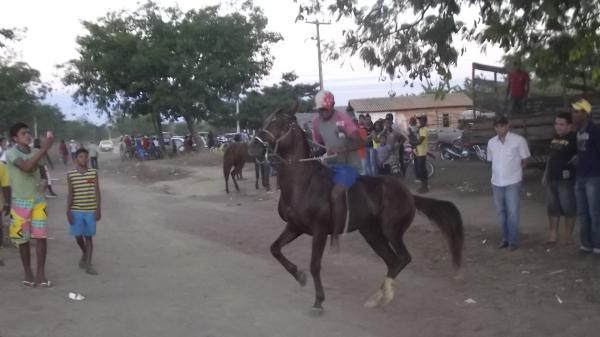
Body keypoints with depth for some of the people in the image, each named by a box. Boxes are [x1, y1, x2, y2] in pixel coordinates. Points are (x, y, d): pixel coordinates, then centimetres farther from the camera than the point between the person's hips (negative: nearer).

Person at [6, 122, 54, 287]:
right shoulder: (11, 153, -8)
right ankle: (28, 273, 18)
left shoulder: (35, 152, 4)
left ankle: (41, 273, 6)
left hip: (38, 200, 3)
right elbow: (26, 167, -26)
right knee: (23, 239, 6)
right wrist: (43, 149, -30)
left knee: (41, 237, -1)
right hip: (20, 202, -3)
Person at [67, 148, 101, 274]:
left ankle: (88, 264, 5)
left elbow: (97, 192, 1)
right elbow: (70, 194, 0)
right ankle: (84, 253, 36)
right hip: (76, 210, 0)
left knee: (89, 236, 3)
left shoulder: (94, 173, 0)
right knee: (78, 235, 7)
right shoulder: (70, 174, -1)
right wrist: (68, 212, -4)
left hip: (90, 210, 0)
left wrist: (98, 210, -3)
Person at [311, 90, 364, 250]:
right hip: (330, 164, 7)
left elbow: (360, 142, -23)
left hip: (348, 164, -7)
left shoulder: (343, 118, -17)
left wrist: (340, 149, -37)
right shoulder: (316, 122, 1)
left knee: (335, 195, -24)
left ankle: (335, 235, -13)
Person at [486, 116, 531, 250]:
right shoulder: (491, 142, 5)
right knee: (501, 212, 12)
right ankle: (505, 238, 24)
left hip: (513, 182, -5)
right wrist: (498, 173, 10)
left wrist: (515, 171, 2)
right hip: (497, 182, 5)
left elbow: (525, 159, -1)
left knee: (513, 212, -2)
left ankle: (513, 240, 8)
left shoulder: (518, 140, -8)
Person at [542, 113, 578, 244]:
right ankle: (553, 235, 19)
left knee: (568, 208, 0)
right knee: (552, 208, 11)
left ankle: (568, 236, 10)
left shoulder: (574, 138, -9)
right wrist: (546, 173, 20)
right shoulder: (555, 138, 14)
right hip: (552, 178, 8)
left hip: (566, 179, -8)